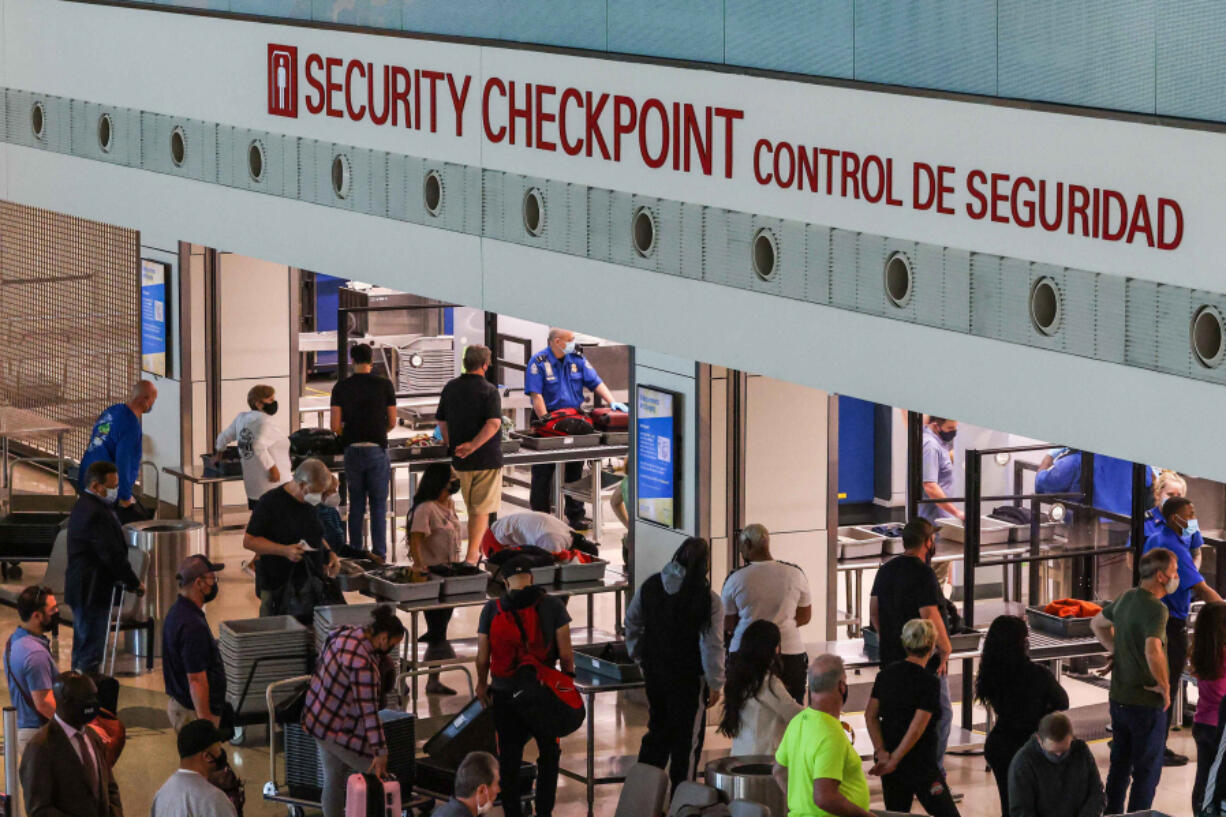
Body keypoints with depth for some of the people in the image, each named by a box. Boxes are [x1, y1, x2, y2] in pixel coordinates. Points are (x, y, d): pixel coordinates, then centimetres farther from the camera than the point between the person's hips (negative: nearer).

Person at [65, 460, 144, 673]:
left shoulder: (84, 506, 13)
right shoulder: (96, 514, -22)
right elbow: (113, 555, -21)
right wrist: (134, 583, -10)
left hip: (81, 590, 11)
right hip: (92, 592, -11)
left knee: (82, 647, 18)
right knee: (91, 652, -8)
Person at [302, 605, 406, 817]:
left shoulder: (343, 634, -2)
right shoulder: (363, 664, -29)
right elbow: (368, 711, -29)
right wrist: (380, 751, -26)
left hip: (317, 718, 9)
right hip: (338, 731, -9)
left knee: (333, 779, 18)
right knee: (379, 774, 2)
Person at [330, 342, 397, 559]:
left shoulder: (341, 387, -1)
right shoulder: (384, 385, -4)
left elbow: (335, 426, -4)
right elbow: (392, 422, 1)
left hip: (352, 450, 2)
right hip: (377, 450, -2)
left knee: (356, 506, 10)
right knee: (378, 506, 3)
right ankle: (379, 555, 1)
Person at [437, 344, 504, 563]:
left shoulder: (450, 388, 5)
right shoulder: (489, 390, -12)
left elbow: (441, 421, 12)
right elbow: (494, 423, -25)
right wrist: (473, 445, -20)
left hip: (461, 462, 5)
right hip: (487, 459, -5)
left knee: (473, 510, 19)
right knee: (482, 510, -1)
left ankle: (473, 553, 27)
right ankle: (472, 555, -10)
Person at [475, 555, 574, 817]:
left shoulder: (492, 609, -6)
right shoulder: (552, 605, -7)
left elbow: (482, 657, -4)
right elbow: (565, 653, -8)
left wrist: (482, 684, 14)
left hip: (504, 694, 0)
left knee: (509, 759, 12)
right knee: (548, 754, 17)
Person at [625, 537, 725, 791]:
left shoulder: (650, 586, -1)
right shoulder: (708, 600, -18)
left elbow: (632, 622, 11)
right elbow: (712, 646, -17)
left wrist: (639, 655, 23)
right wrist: (715, 684, -7)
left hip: (654, 673, 5)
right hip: (688, 679, -5)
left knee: (657, 732, 21)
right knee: (687, 739, 7)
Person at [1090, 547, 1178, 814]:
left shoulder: (1126, 598, 5)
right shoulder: (1155, 609, -22)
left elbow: (1097, 624, 23)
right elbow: (1153, 651, -39)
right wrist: (1164, 686, -24)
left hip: (1118, 698, 8)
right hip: (1147, 702, -8)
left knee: (1120, 764, 19)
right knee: (1147, 771, 3)